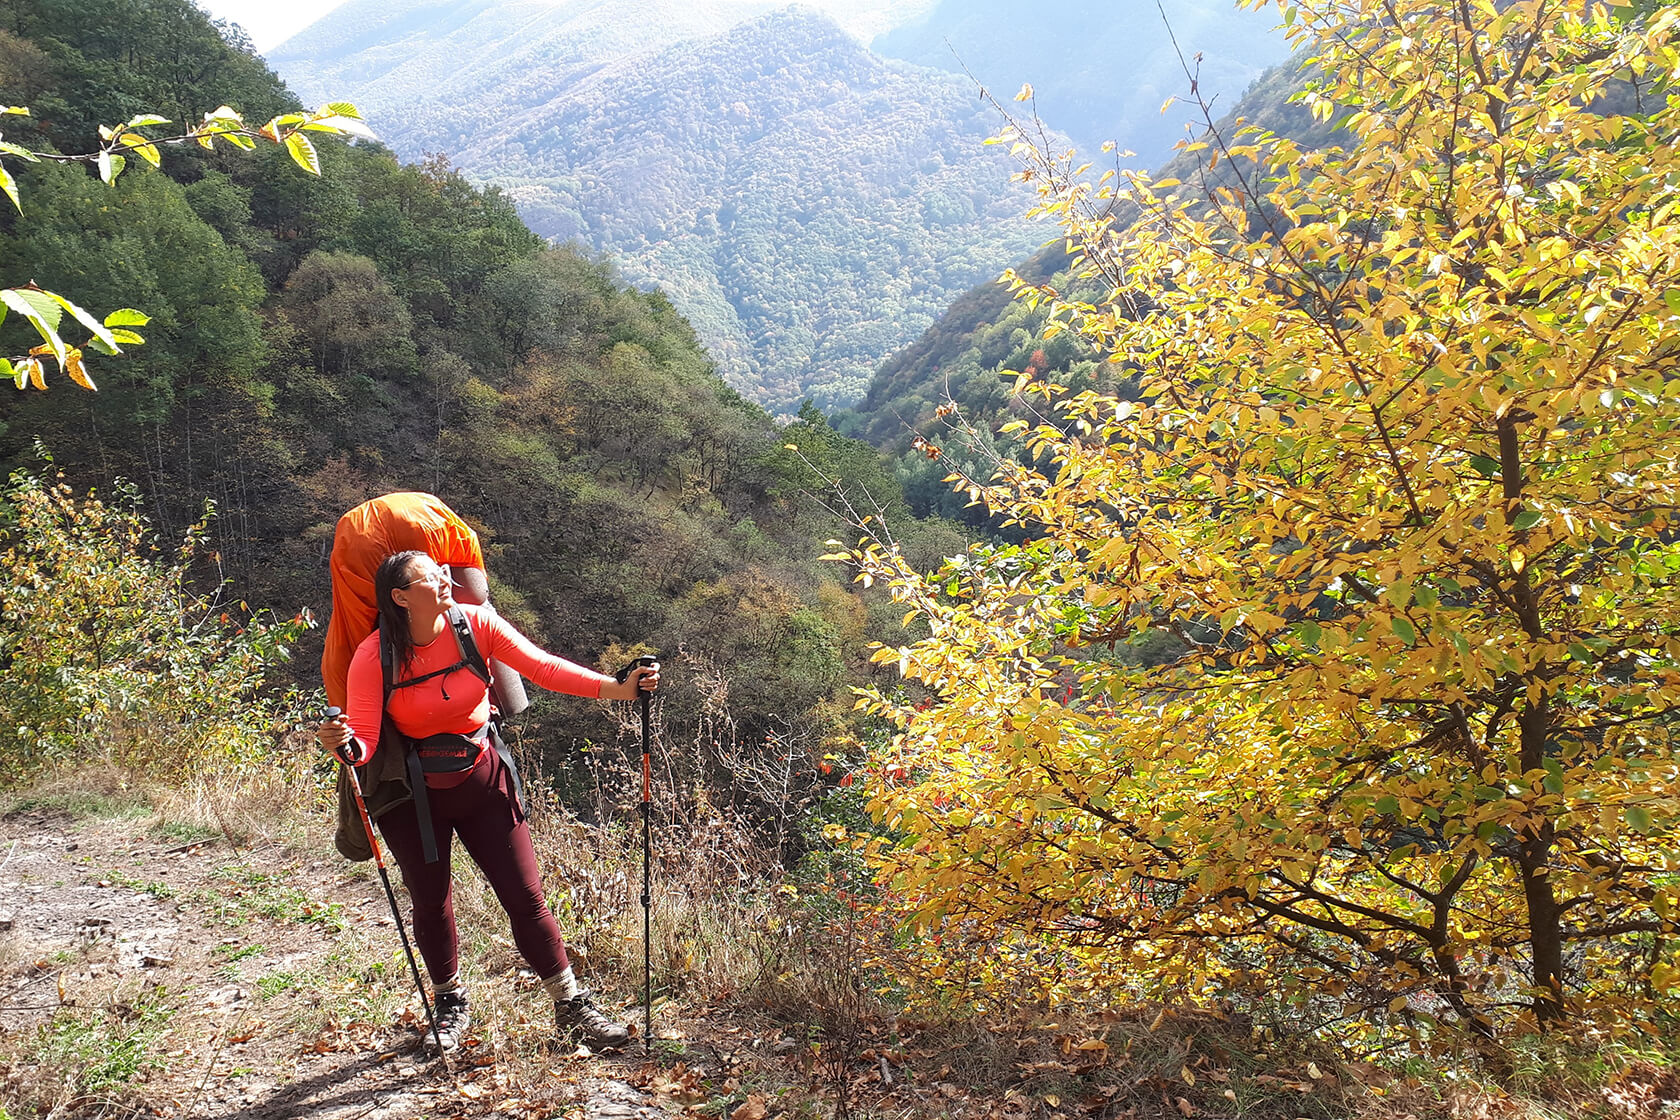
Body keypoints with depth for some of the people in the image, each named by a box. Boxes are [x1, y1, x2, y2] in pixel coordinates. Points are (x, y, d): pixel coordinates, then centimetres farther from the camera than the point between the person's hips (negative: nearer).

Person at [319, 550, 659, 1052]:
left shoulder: (476, 624, -13)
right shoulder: (373, 658, -18)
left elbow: (542, 666, -18)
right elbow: (365, 740, -19)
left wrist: (617, 687, -29)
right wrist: (344, 746, -44)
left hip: (481, 778, 1)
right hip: (412, 793, -1)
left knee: (525, 894, 0)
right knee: (431, 902, 12)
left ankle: (571, 1005, 14)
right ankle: (450, 1002, 40)